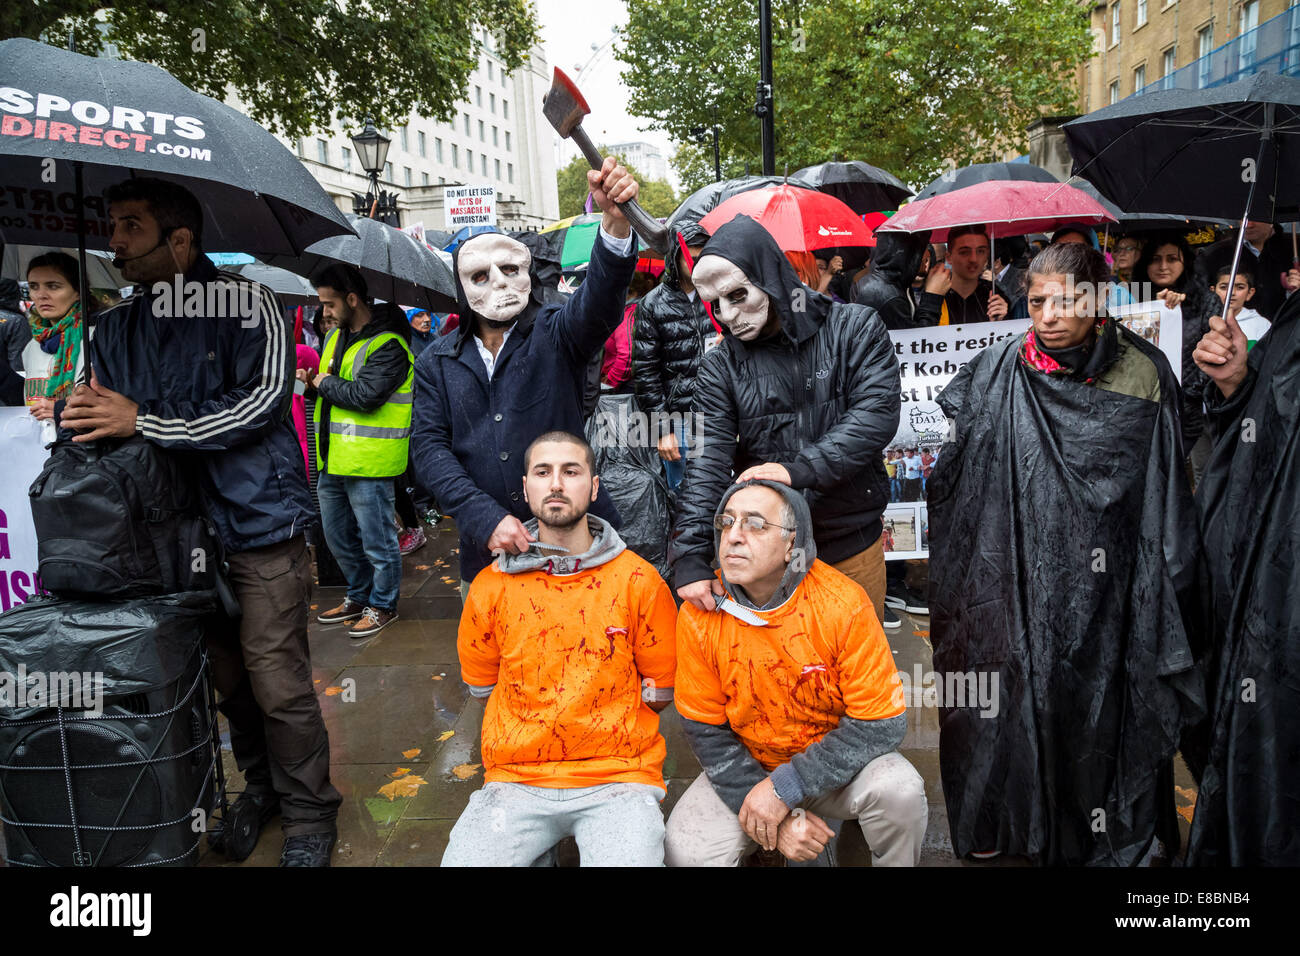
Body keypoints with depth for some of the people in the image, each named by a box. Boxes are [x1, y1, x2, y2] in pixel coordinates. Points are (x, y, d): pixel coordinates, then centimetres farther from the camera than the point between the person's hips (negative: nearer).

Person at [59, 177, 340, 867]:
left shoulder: (244, 304, -6)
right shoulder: (114, 328, 13)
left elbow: (262, 401, -17)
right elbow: (99, 421, 21)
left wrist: (142, 421, -19)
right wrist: (78, 418, -3)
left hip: (258, 525, -5)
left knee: (277, 681, -1)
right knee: (227, 676, 16)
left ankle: (308, 814, 18)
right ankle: (260, 786, 36)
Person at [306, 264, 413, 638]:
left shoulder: (387, 345, -15)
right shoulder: (337, 336, 14)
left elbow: (365, 395, -26)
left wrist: (324, 383, -11)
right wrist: (311, 379, 1)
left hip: (368, 461, -10)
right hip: (334, 457, 10)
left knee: (375, 538, 3)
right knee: (337, 536, 20)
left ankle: (383, 605, 20)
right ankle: (359, 596, 37)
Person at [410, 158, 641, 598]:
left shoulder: (553, 334, 1)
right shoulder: (437, 363, 8)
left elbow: (599, 299, -20)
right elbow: (429, 447, 0)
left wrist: (615, 217, -40)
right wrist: (486, 519, -15)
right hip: (486, 552, 2)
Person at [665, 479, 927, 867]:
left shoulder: (842, 602, -21)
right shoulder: (699, 614, -15)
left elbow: (881, 724, -18)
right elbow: (707, 731, -7)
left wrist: (784, 788, -23)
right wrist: (778, 819, -17)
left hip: (836, 763, -1)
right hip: (745, 768, 2)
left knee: (899, 790, -30)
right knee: (685, 849, -21)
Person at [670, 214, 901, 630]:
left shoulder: (855, 329, -5)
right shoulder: (721, 366, -4)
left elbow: (877, 416, -16)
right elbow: (706, 460, -13)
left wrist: (798, 470, -26)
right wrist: (691, 557, -25)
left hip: (852, 547, 0)